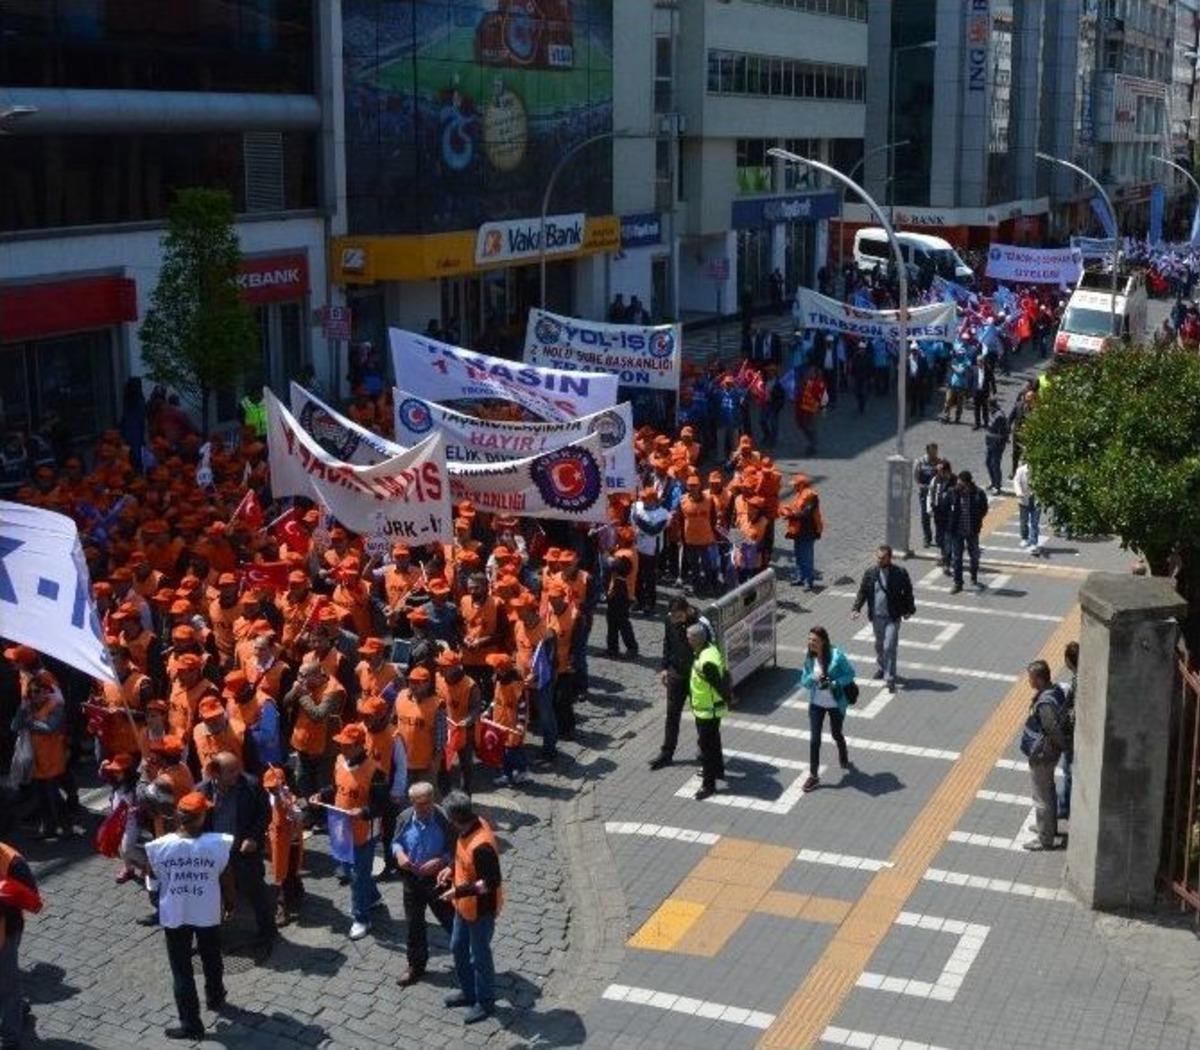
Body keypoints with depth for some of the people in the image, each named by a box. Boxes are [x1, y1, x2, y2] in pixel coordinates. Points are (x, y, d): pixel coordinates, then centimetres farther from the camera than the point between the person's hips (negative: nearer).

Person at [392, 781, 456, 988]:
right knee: (414, 924, 17)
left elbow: (454, 850, -14)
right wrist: (399, 853, -15)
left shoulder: (444, 819, -21)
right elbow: (396, 842, 6)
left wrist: (439, 862, -29)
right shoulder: (405, 818, -9)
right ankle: (416, 966, 34)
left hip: (438, 880, -4)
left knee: (451, 921, 12)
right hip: (412, 880, 4)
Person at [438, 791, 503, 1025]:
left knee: (479, 956, 11)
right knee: (458, 948, 23)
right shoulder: (472, 825, -8)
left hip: (481, 909, -9)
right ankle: (468, 992, 43)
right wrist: (451, 869, 0)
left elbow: (491, 882, -30)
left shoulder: (481, 845, -36)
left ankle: (486, 1002, 31)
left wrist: (459, 891, -27)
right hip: (464, 905, 9)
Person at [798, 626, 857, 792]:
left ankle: (844, 757, 52)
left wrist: (834, 683, -26)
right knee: (814, 739, -2)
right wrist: (813, 677, -21)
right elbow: (803, 682, 1)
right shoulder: (809, 658, -5)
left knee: (836, 734, 19)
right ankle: (813, 776, 5)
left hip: (835, 704, -3)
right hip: (816, 704, 3)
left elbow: (850, 673, -14)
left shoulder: (836, 656, -20)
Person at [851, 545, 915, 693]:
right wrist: (856, 608, -5)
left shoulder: (900, 573, -7)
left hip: (893, 617, -3)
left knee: (889, 647, -11)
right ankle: (881, 668, 44)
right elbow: (862, 592, 5)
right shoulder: (870, 573, -1)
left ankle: (889, 678, -6)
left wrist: (909, 610, 3)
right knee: (879, 645, 20)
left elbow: (908, 592, 3)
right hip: (876, 616, 4)